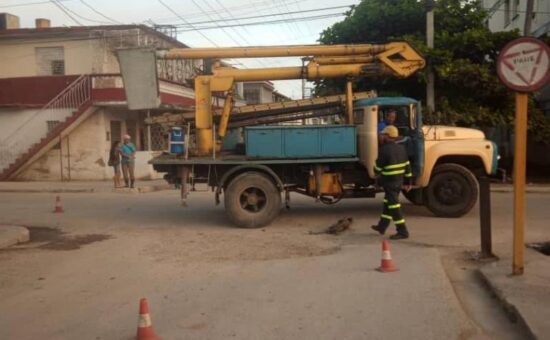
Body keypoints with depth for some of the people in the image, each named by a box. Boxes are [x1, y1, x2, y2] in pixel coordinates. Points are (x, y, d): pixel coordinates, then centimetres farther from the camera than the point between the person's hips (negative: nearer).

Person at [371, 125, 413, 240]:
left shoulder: (384, 150, -19)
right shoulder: (401, 148, 5)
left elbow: (378, 168, -12)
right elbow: (407, 166, 9)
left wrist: (376, 171, 12)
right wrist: (408, 181, 16)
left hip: (389, 183, -9)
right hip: (399, 181, 9)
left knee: (394, 207, -4)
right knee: (388, 204, 19)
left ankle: (402, 231, -3)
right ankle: (381, 227, 32)